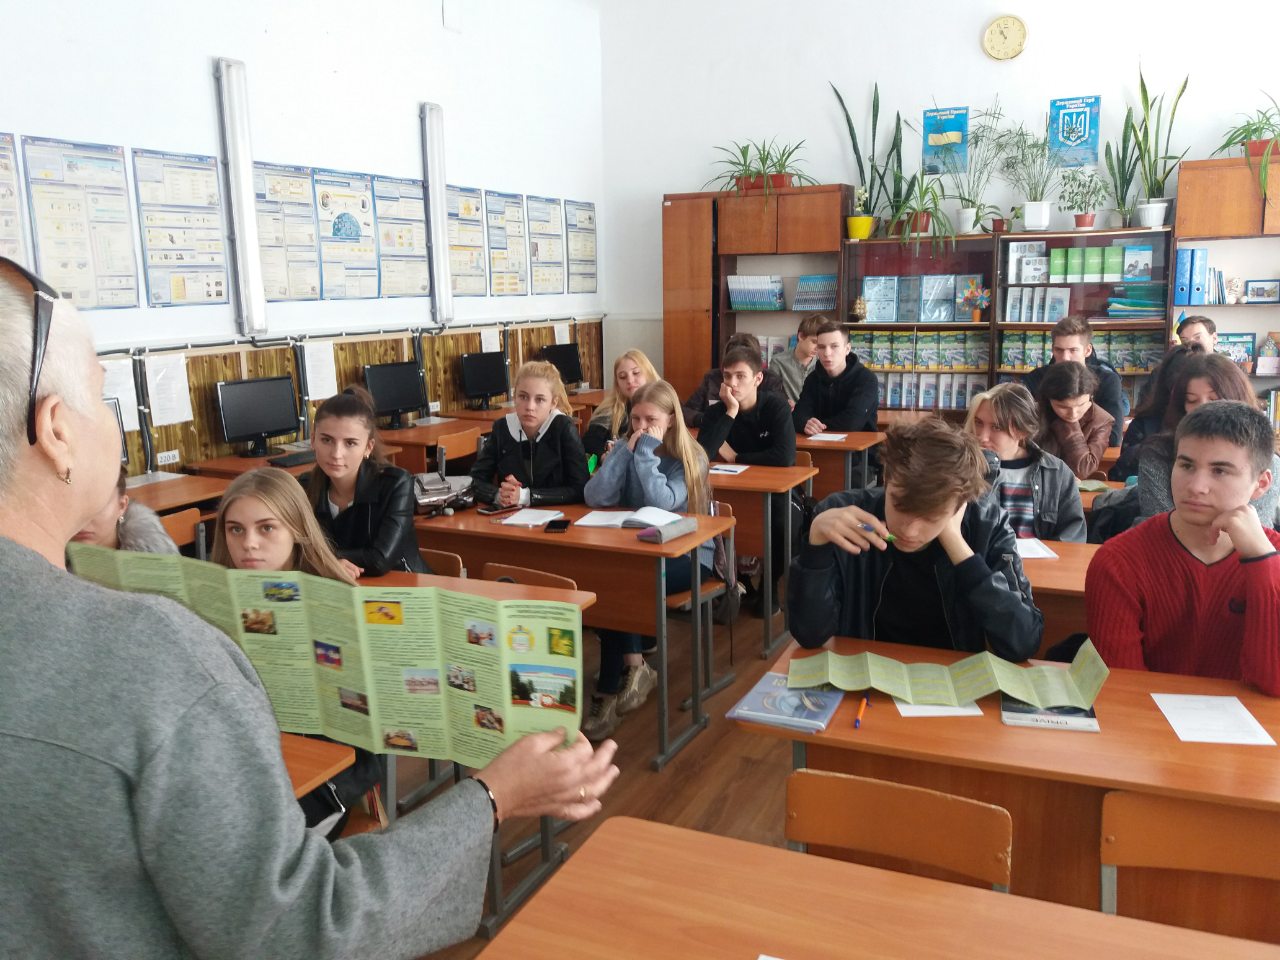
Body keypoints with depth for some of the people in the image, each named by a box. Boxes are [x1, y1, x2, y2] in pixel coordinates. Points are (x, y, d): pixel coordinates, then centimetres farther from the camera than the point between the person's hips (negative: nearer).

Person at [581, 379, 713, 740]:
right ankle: (634, 667, -7)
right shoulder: (627, 449, 4)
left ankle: (608, 693, -12)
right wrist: (627, 449, -14)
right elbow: (595, 498, -11)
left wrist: (646, 451, -19)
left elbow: (661, 503, -26)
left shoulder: (691, 457, -9)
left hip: (688, 554, -5)